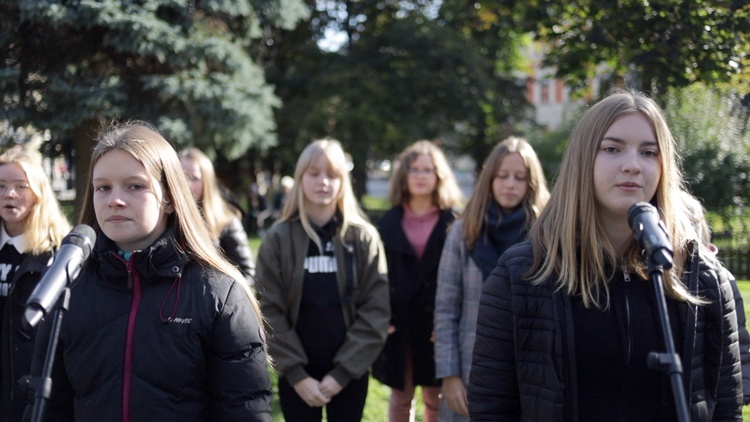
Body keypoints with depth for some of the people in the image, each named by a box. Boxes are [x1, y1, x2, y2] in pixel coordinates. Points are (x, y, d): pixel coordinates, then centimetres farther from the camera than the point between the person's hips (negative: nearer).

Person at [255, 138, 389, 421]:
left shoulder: (364, 238, -2)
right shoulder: (278, 239, -3)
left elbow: (376, 310, -6)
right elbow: (270, 312, -6)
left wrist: (343, 372, -12)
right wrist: (296, 374, -12)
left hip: (350, 373, 1)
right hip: (296, 375, 0)